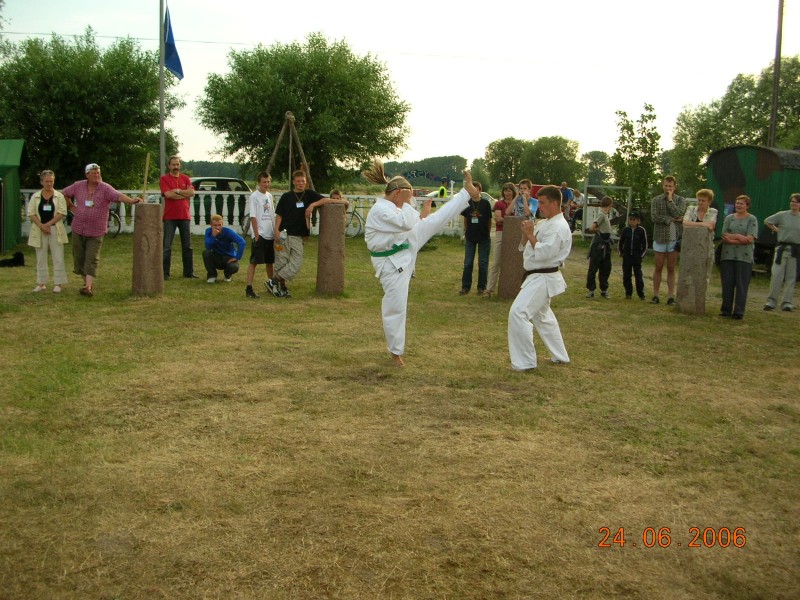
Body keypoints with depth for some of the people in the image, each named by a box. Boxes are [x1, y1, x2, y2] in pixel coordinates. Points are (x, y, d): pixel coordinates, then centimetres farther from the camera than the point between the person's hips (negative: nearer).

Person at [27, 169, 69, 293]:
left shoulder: (59, 196, 2)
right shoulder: (35, 197, 7)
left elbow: (62, 213, -6)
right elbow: (31, 213, 1)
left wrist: (48, 224, -14)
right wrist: (41, 226, -13)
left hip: (55, 230, -2)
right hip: (39, 231, 2)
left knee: (58, 257, -3)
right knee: (41, 258, 6)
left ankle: (58, 284, 2)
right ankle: (41, 283, 13)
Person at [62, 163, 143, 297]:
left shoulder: (105, 188, -9)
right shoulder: (78, 186, 3)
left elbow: (118, 196, -25)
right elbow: (64, 193, 18)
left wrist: (131, 200, -42)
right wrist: (72, 207, 11)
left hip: (96, 231, -4)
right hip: (78, 229, 4)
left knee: (92, 259, -9)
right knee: (79, 257, 9)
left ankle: (88, 287, -14)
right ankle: (88, 283, 23)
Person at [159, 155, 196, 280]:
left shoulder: (186, 178, 11)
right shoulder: (164, 179, 0)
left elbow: (192, 192, -3)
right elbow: (168, 194, -15)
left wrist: (178, 191, -11)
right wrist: (185, 193, -7)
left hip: (184, 216, 4)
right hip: (170, 217, -3)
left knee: (187, 246, 7)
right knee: (167, 246, -2)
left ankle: (189, 272, 14)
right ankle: (165, 273, 3)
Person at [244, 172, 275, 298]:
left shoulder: (269, 196, 13)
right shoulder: (254, 196, -8)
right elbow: (253, 217, -12)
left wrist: (275, 232, 15)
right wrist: (256, 235, -16)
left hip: (270, 235, 7)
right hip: (259, 235, -7)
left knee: (270, 261, 15)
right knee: (254, 261, -9)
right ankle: (249, 288, -10)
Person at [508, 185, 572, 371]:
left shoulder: (559, 227, -19)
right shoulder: (544, 223, 12)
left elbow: (543, 253, -27)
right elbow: (526, 247, 15)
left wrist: (530, 235, -18)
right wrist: (526, 234, -5)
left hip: (543, 278, -11)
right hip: (538, 277, 11)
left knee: (518, 313, -18)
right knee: (542, 316, 23)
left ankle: (525, 362, -11)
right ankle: (560, 356, 37)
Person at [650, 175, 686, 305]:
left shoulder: (681, 200, 3)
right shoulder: (656, 200, 4)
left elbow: (678, 214, -14)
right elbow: (654, 217, -10)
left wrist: (670, 199, -8)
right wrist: (673, 219, -12)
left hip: (674, 238, 0)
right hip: (659, 237, 0)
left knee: (671, 269, 6)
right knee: (658, 268, 4)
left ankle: (671, 297, 9)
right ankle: (655, 296, 10)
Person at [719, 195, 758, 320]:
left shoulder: (752, 219, 2)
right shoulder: (729, 218, 11)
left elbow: (750, 239, -9)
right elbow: (724, 237, 2)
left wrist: (732, 237, -10)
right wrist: (739, 237, -10)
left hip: (744, 257, -3)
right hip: (728, 255, 3)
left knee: (741, 285, -2)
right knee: (727, 283, 3)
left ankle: (739, 311, 2)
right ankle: (726, 310, 11)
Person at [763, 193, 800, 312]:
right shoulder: (782, 215, 0)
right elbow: (767, 221, 10)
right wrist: (776, 230, 2)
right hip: (782, 248, -2)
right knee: (777, 275, -7)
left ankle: (787, 302, 9)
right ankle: (771, 300, 0)